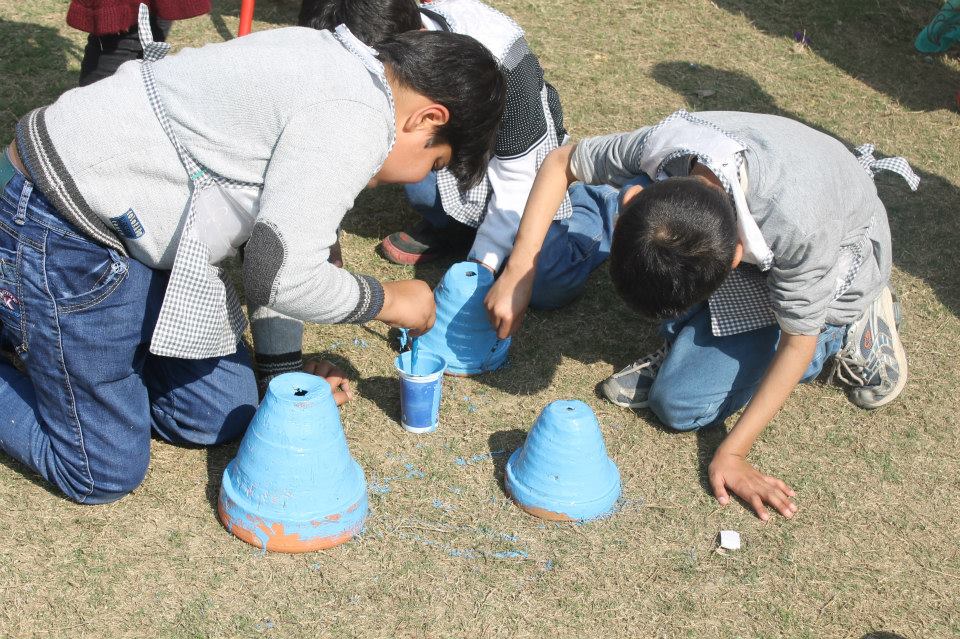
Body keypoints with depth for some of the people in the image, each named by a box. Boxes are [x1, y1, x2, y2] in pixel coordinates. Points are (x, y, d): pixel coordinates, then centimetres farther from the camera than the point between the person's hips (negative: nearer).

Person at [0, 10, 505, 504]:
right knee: (105, 476, -3)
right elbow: (280, 278, -20)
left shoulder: (341, 68, 9)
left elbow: (277, 245, 17)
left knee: (221, 415, 12)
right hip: (60, 230, -10)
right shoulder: (356, 120, -23)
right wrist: (391, 300, -3)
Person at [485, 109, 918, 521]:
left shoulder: (800, 230, -43)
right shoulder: (664, 144, -33)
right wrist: (518, 273, -21)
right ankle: (685, 347, -1)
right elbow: (562, 161, -14)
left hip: (831, 271, -5)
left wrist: (732, 453, -21)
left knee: (680, 403, -14)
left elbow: (798, 342, -25)